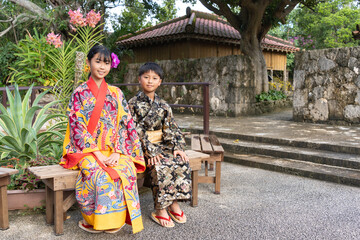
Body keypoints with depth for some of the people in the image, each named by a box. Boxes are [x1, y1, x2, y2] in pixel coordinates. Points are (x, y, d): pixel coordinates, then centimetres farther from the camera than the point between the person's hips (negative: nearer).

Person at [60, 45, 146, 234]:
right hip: (87, 150, -2)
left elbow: (126, 124, 4)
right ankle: (90, 220, -12)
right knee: (99, 174, -32)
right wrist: (97, 153, -16)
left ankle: (116, 219, -13)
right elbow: (77, 127, -4)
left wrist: (118, 152, -11)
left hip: (115, 150, 2)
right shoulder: (79, 93, 5)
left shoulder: (116, 93, 12)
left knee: (127, 170, -29)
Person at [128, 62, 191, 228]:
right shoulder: (133, 104, -3)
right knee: (161, 166, -31)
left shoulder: (163, 105, 11)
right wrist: (151, 151, -21)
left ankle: (174, 203, -10)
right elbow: (136, 131, -11)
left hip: (162, 144, 5)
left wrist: (177, 147, -8)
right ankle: (159, 210, -19)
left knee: (181, 162, -20)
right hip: (142, 146, -5)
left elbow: (171, 128, 8)